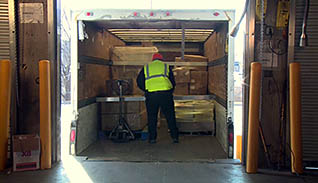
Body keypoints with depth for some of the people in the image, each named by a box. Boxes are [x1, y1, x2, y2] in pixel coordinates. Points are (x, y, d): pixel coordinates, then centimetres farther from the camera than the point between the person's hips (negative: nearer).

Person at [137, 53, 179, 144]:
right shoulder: (166, 66, 20)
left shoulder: (146, 67, 20)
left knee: (152, 117, 10)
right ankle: (175, 137, 14)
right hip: (165, 94, 0)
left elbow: (139, 82, 16)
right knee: (170, 116, 10)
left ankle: (152, 138, 14)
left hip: (151, 95, 0)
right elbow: (173, 82, 20)